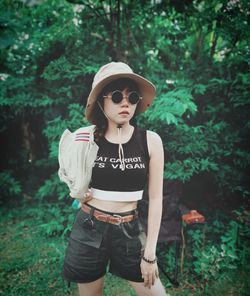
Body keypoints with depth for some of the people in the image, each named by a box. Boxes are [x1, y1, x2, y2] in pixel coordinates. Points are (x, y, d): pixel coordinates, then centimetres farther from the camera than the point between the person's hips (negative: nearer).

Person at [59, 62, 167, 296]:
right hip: (88, 228, 1)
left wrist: (150, 253, -4)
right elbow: (71, 177, 13)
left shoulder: (150, 141, -9)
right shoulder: (86, 139, -8)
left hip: (129, 231, 0)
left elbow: (155, 198, -5)